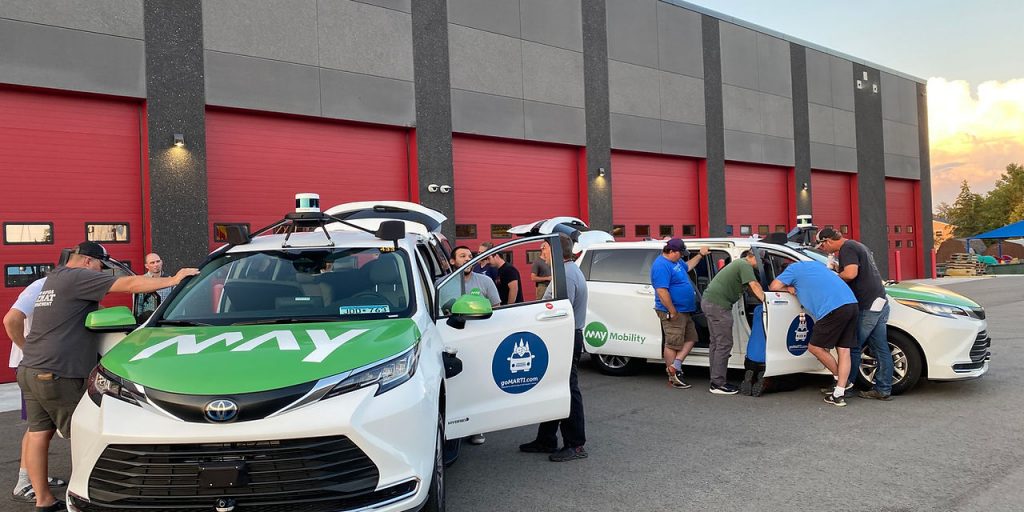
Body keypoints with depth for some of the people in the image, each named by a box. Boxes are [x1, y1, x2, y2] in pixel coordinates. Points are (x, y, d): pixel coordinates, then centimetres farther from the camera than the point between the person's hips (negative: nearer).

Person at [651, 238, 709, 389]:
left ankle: (675, 366, 8)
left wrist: (700, 255, 34)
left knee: (691, 339, 12)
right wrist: (673, 311, -24)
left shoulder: (676, 262, 13)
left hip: (685, 311, 11)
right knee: (673, 344, -1)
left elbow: (688, 266, 37)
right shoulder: (661, 265, -19)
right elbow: (661, 291, -26)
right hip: (672, 313, -11)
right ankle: (673, 378, 8)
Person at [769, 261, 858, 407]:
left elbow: (773, 287, 4)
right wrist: (793, 289, 25)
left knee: (815, 347, 7)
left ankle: (839, 378, 15)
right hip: (851, 303, 8)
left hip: (834, 309, -8)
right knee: (844, 350, 6)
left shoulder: (794, 268, 11)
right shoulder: (815, 264, 33)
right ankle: (840, 394, 6)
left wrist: (789, 288, 23)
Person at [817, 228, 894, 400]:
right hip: (879, 302, 10)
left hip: (868, 305, -10)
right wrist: (838, 270, 16)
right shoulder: (857, 245, 21)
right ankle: (883, 390, 14)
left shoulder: (847, 248, -11)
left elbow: (851, 274, -25)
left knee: (853, 347, -1)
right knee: (880, 349, 10)